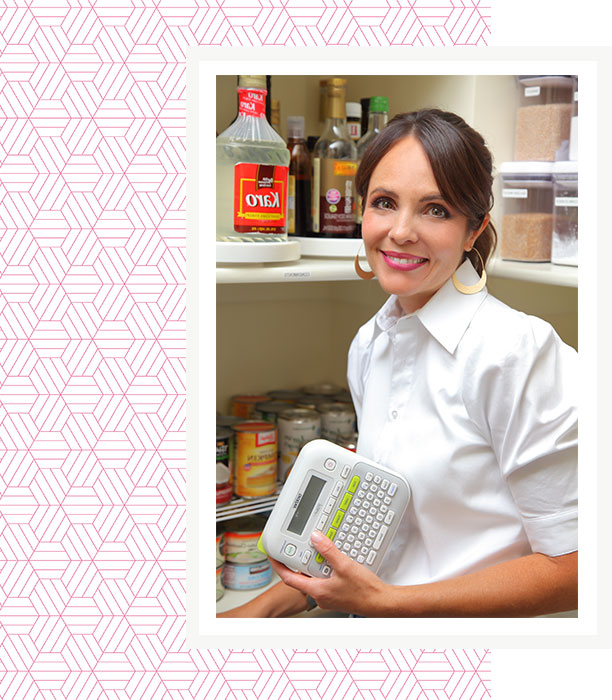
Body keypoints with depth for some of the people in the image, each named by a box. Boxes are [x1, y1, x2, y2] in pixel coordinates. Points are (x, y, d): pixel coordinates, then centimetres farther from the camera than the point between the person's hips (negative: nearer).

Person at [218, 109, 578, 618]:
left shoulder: (517, 352, -17)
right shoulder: (368, 346, 4)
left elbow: (571, 569, -15)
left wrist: (382, 600, -18)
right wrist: (266, 608, 7)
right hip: (376, 626, 5)